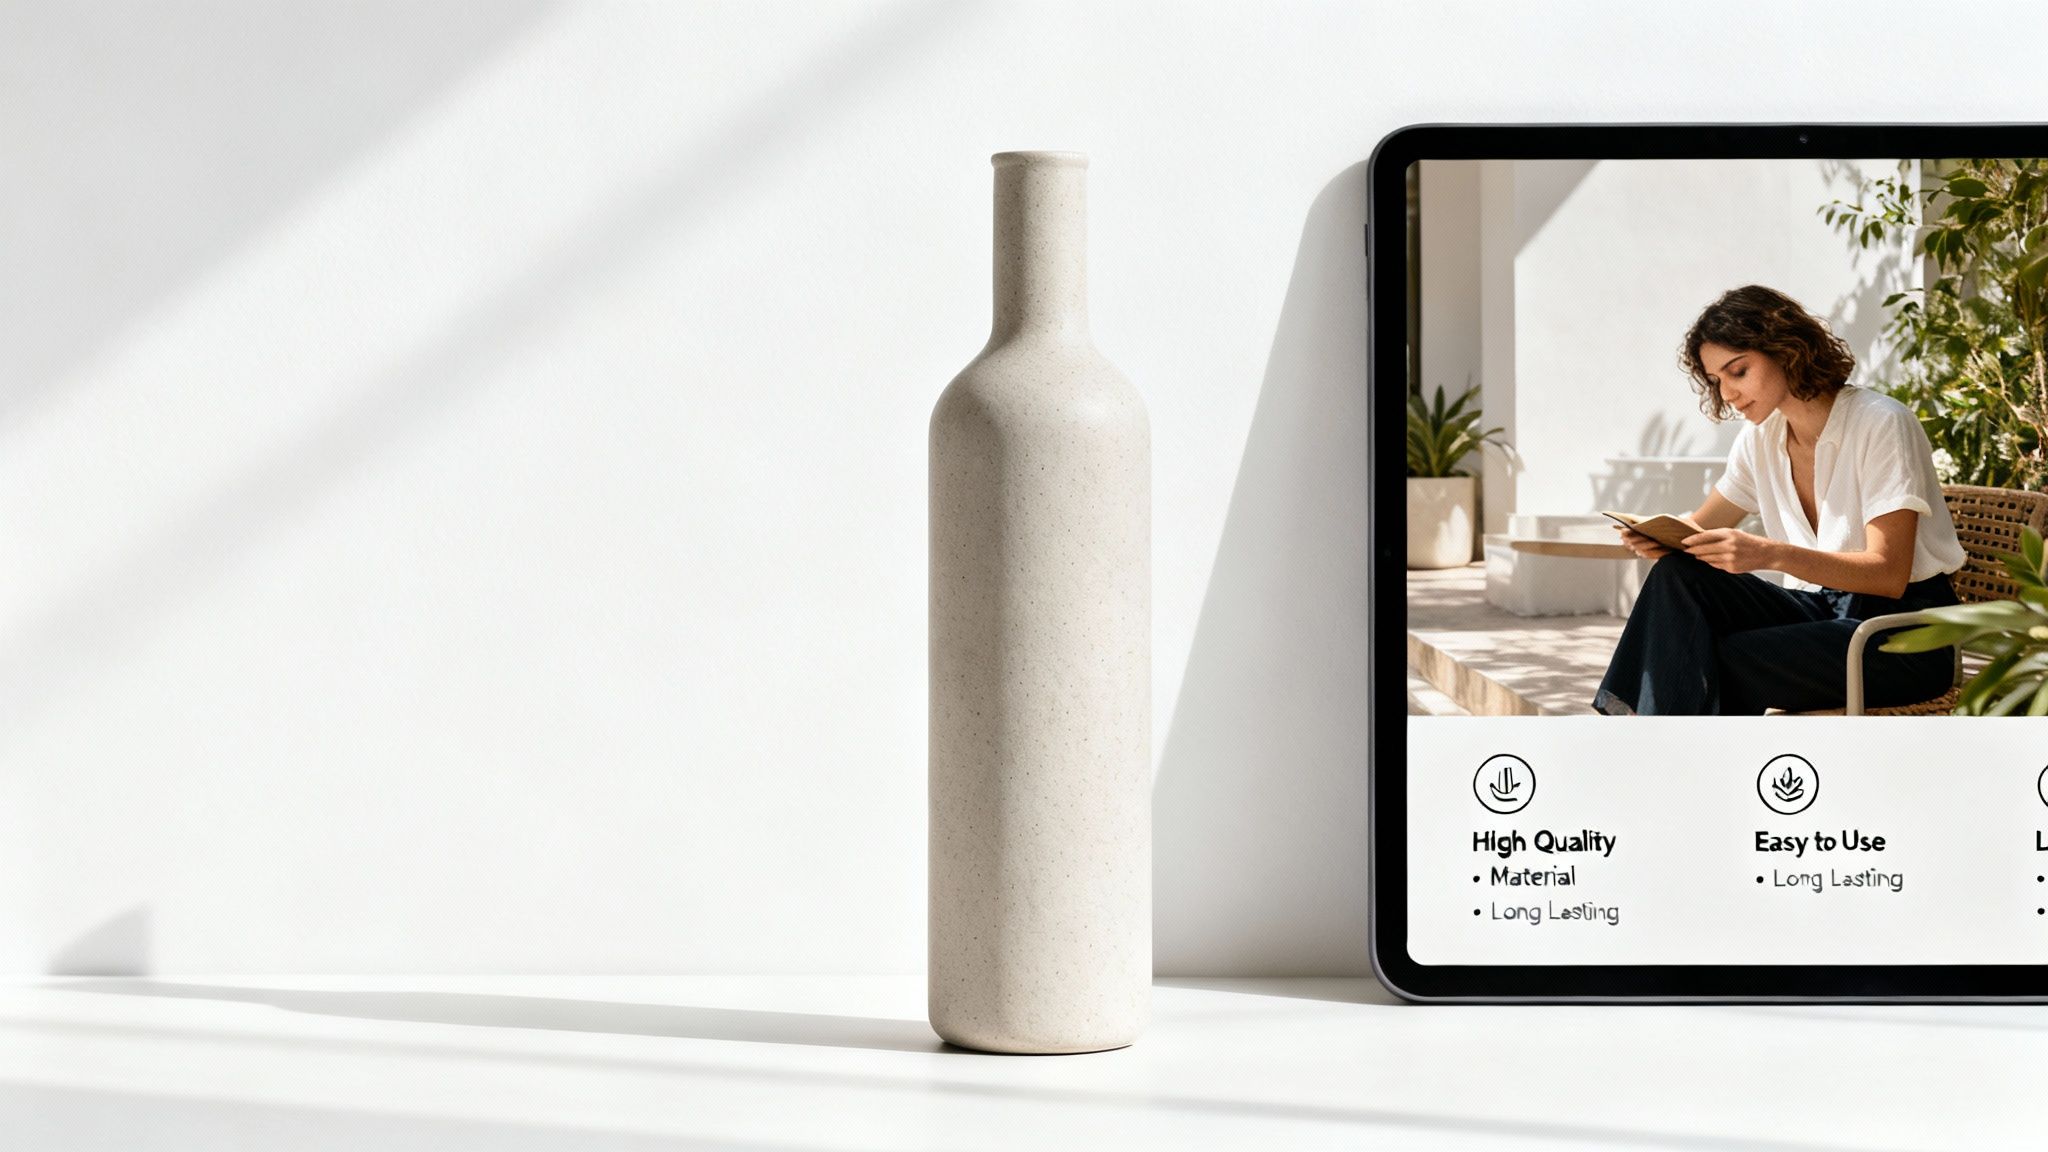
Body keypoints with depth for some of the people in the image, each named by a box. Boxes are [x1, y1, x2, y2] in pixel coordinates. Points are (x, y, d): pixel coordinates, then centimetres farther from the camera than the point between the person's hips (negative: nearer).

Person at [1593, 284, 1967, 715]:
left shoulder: (1882, 425, -14)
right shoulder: (1761, 437, 9)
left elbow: (1889, 574, -21)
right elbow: (1701, 527, 11)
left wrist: (1773, 554, -36)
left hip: (1908, 635, -6)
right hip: (1822, 610, 7)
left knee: (1725, 659, -30)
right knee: (1677, 576, -20)